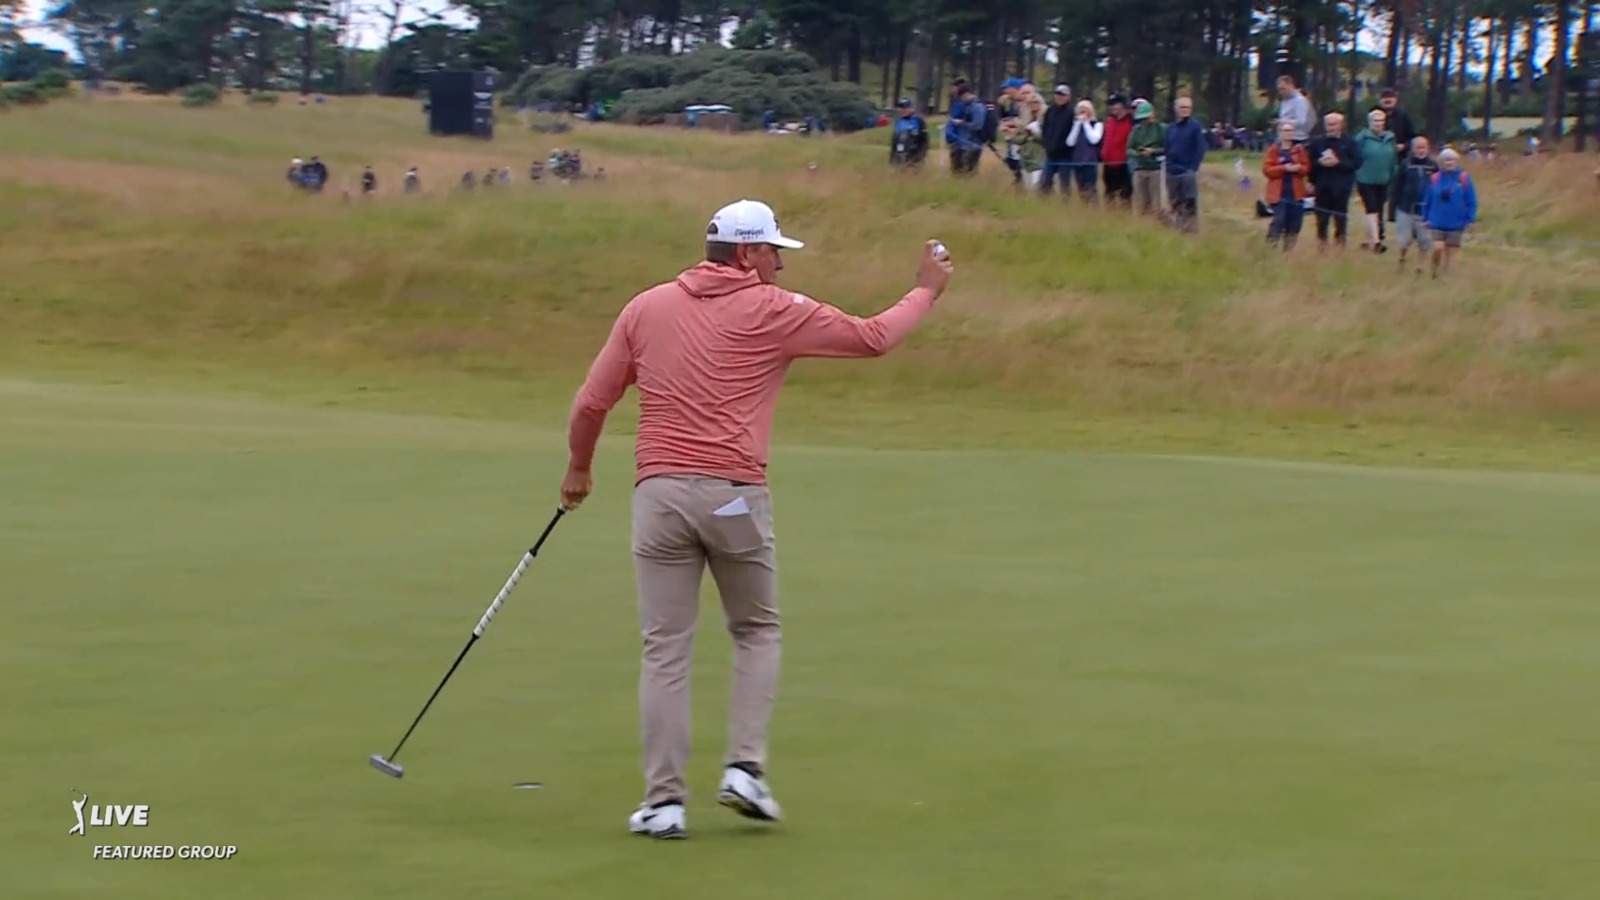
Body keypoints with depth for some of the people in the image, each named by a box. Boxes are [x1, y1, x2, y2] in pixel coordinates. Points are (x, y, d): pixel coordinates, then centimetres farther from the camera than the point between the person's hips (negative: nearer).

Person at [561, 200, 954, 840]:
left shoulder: (647, 308, 10)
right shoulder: (774, 312, 1)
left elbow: (591, 402, 11)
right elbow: (873, 337, 9)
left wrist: (579, 467, 28)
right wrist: (926, 290, 26)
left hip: (659, 491, 2)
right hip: (735, 495, -2)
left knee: (665, 651, 3)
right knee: (757, 632, 17)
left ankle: (664, 801, 0)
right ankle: (745, 768, 4)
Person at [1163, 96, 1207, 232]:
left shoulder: (1195, 127, -2)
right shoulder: (1170, 128, 13)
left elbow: (1200, 149, -6)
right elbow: (1166, 150, 14)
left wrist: (1193, 168, -14)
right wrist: (1169, 165, 1)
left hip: (1188, 172, -5)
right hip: (1172, 173, 5)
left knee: (1190, 205, -8)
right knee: (1175, 205, 11)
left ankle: (1190, 229, -7)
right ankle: (1177, 228, 19)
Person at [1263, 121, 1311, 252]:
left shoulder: (1300, 149, 8)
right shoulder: (1273, 150, 0)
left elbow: (1306, 167, 6)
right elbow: (1266, 169, -6)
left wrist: (1298, 168, -17)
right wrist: (1284, 168, -17)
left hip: (1296, 192, 3)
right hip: (1279, 193, -3)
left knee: (1294, 224, 2)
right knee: (1279, 221, -15)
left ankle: (1288, 249, 11)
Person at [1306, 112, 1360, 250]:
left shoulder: (1349, 142, 0)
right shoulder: (1316, 142, 5)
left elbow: (1357, 162, -7)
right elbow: (1309, 162, 7)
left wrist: (1338, 162, -16)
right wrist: (1320, 162, -11)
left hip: (1341, 188, -2)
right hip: (1322, 187, 2)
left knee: (1340, 218, 3)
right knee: (1322, 218, 4)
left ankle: (1340, 242, 13)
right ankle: (1321, 243, 14)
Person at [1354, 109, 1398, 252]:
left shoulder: (1390, 139, 6)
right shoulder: (1362, 138, -8)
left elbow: (1394, 161, 12)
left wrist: (1394, 180, 9)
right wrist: (1356, 179, -9)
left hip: (1383, 181, 5)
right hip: (1366, 181, -5)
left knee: (1379, 212, 11)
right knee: (1372, 210, -12)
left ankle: (1369, 240, 24)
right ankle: (1375, 240, -17)